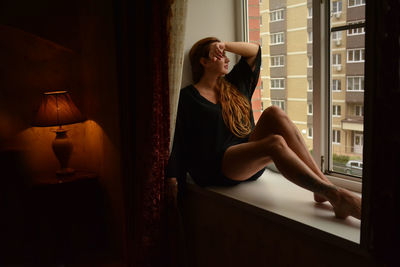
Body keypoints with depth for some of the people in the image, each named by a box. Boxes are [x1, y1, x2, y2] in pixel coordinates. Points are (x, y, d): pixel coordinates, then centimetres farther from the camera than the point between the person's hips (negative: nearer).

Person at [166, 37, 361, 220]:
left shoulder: (232, 85, 22)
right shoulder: (187, 97, 4)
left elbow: (254, 51, 20)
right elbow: (176, 139, -3)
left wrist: (224, 45, 5)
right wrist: (172, 179, -12)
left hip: (249, 161, 6)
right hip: (216, 169, -6)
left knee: (274, 113, -21)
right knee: (275, 143, -32)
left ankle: (323, 181, -27)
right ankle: (335, 196, -38)